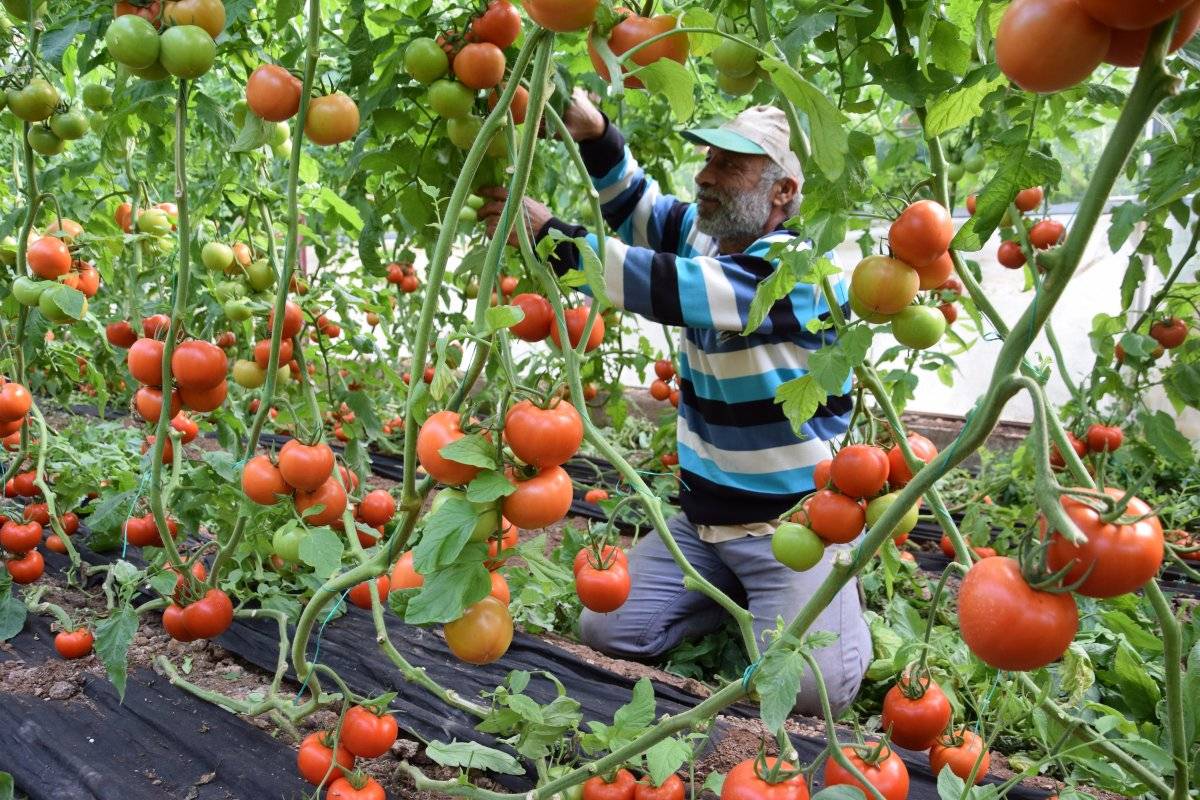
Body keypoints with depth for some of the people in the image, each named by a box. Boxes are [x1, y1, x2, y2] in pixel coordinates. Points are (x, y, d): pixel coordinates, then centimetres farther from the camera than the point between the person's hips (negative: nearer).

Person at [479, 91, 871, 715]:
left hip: (796, 525, -7)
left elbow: (669, 287, -32)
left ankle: (835, 598, 10)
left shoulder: (805, 271, -21)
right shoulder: (703, 234, 3)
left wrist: (548, 234, -28)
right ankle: (738, 594, 18)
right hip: (702, 519, 7)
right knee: (605, 630, -2)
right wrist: (594, 137, -11)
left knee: (804, 687, -22)